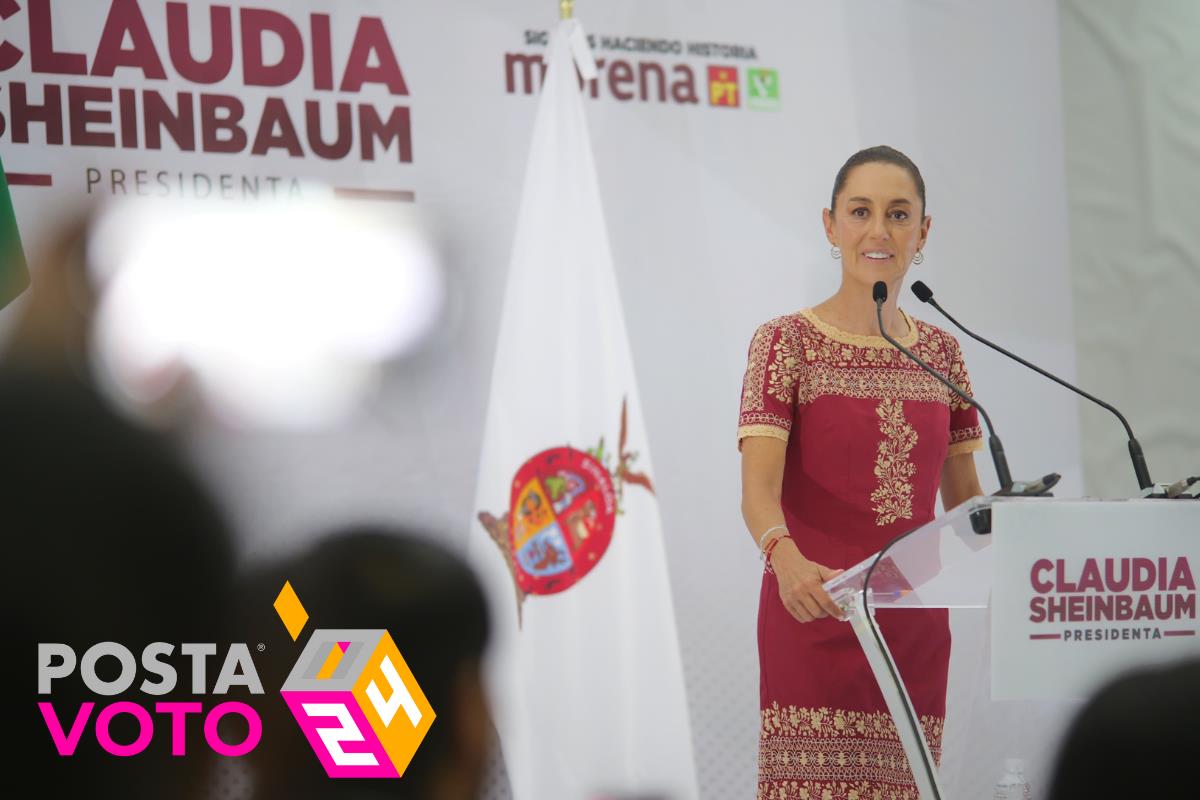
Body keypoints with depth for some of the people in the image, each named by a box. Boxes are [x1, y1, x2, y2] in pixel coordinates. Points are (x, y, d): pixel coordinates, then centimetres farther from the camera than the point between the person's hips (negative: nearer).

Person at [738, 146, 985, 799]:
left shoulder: (942, 354, 12)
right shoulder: (786, 343, -2)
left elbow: (964, 499, 17)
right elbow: (758, 489, -15)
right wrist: (786, 558, -36)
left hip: (913, 619, 4)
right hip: (816, 617, -4)